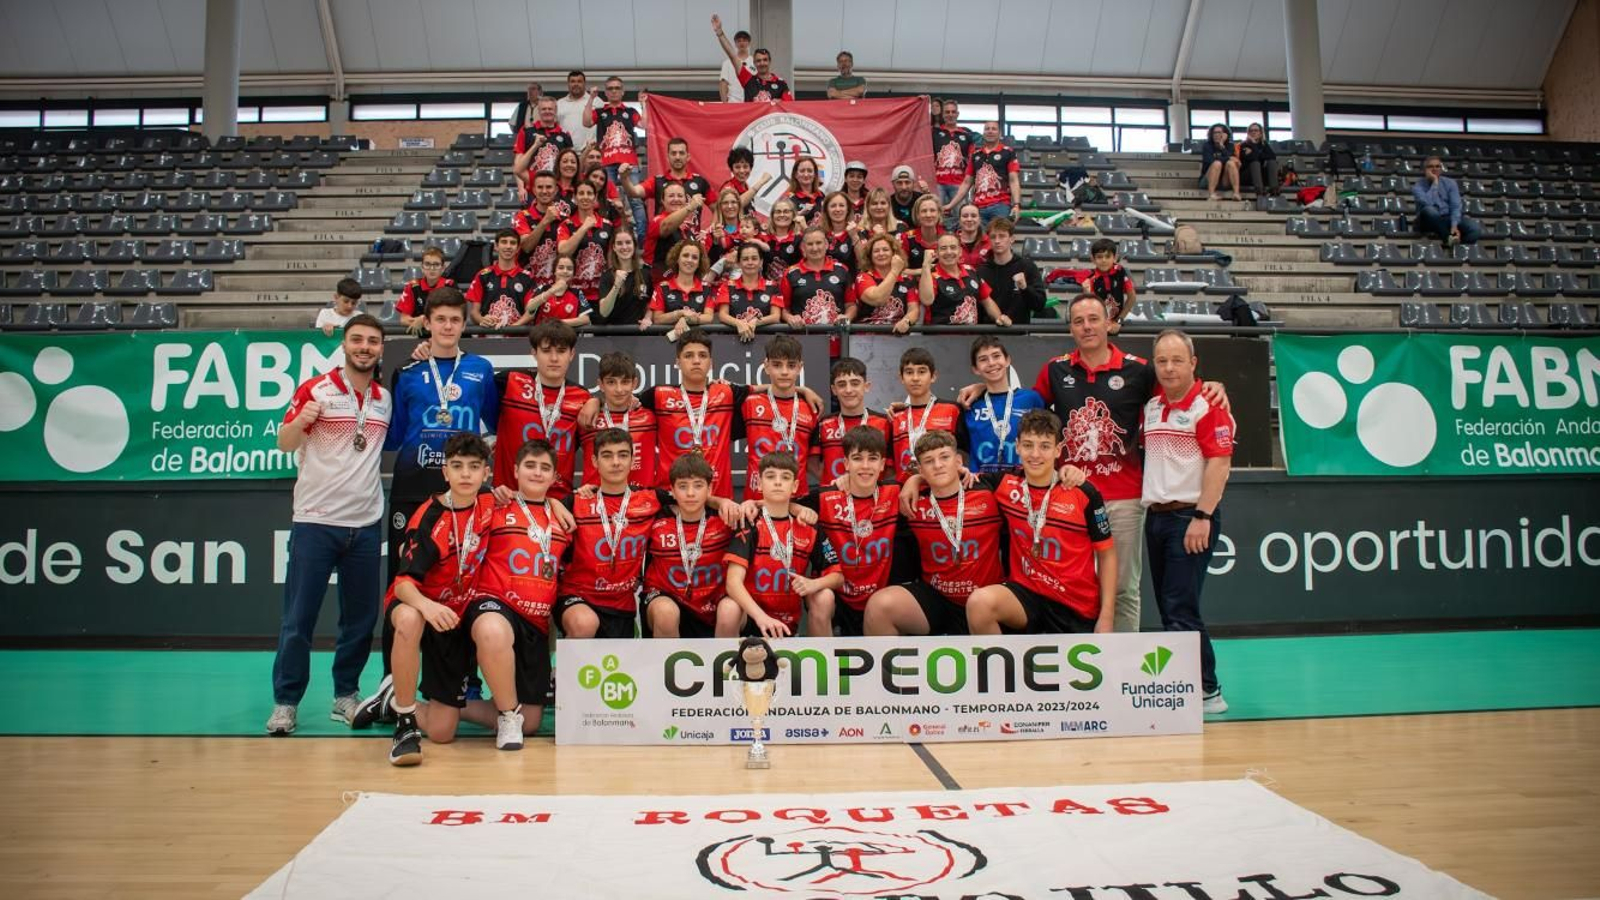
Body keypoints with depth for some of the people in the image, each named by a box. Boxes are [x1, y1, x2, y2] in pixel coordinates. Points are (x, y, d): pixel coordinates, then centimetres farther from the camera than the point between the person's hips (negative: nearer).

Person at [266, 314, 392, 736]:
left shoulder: (386, 399, 9)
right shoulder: (315, 389, -3)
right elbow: (284, 444, -6)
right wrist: (300, 420, -28)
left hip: (366, 523, 4)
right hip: (315, 521, -4)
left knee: (361, 618, 8)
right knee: (298, 618, 0)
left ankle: (346, 695, 22)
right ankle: (285, 701, 11)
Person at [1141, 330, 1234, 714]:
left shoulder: (1207, 406, -9)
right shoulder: (1150, 407, 13)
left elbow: (1219, 463, -15)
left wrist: (1202, 517, -20)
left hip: (1190, 517, -7)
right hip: (1155, 515, 7)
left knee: (1180, 609, -9)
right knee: (1167, 608, 10)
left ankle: (1207, 692, 2)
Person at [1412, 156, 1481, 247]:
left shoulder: (1450, 183, 5)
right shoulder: (1418, 186, -6)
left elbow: (1456, 206, -5)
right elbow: (1427, 203, -27)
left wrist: (1454, 225, -22)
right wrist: (1434, 182, -17)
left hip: (1447, 219, 3)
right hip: (1429, 222, -3)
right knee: (1428, 210, -39)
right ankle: (1447, 238, -28)